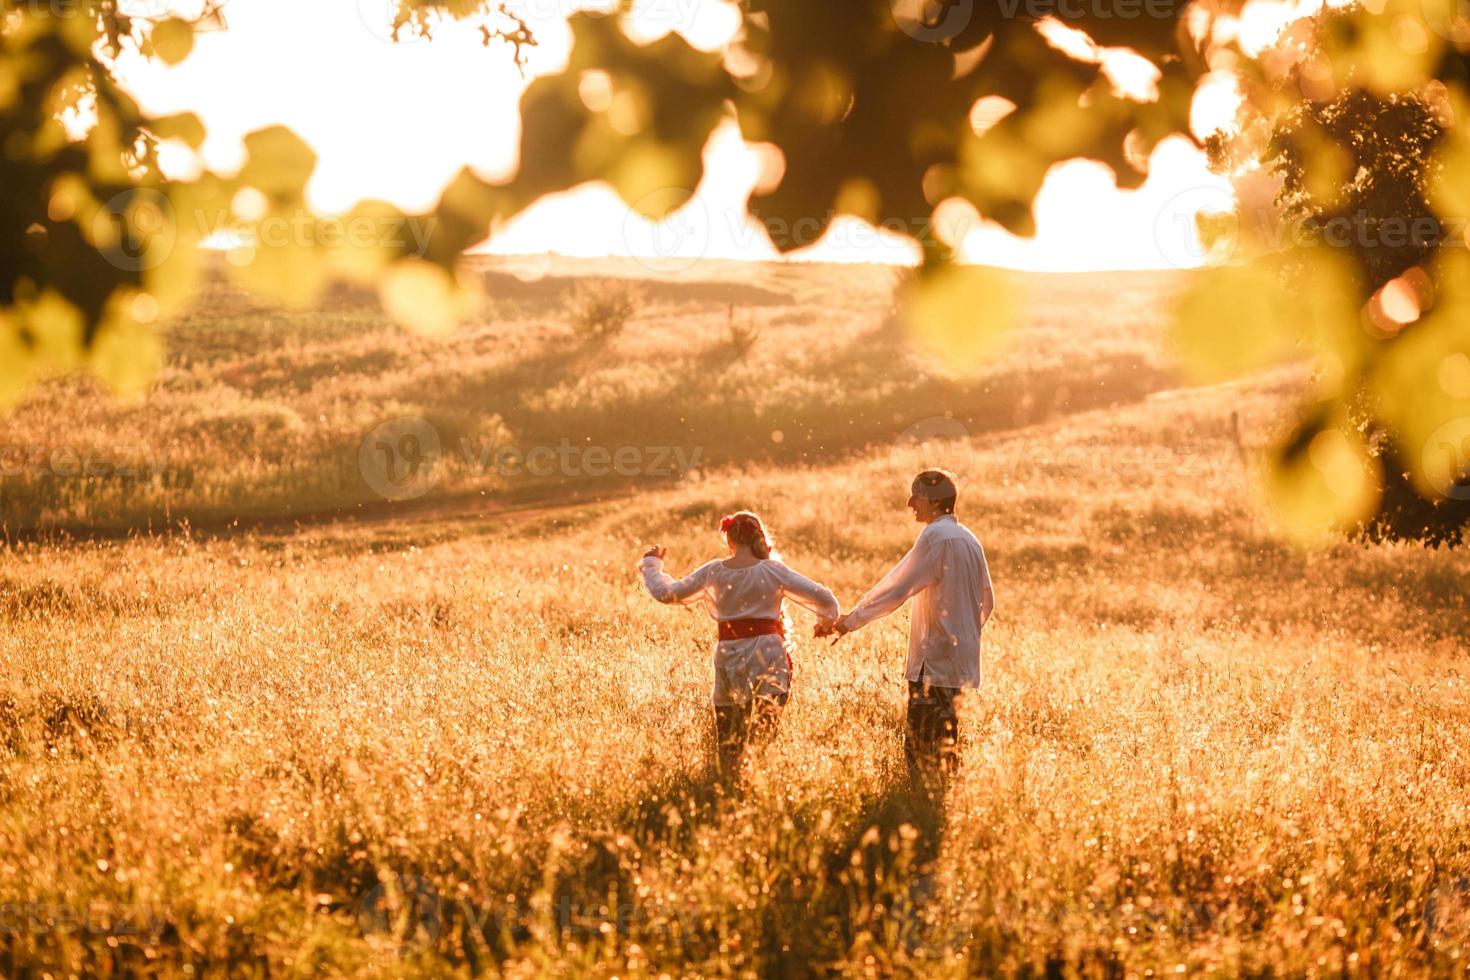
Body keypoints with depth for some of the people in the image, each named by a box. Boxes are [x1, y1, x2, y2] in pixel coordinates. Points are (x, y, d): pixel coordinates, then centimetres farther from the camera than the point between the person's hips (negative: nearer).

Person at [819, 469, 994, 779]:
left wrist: (849, 622, -13)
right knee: (943, 743, 14)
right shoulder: (969, 539, 14)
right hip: (962, 658, 9)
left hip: (934, 661, -9)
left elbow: (897, 588, -17)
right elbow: (987, 602, 20)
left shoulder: (936, 536, -13)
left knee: (920, 745, -7)